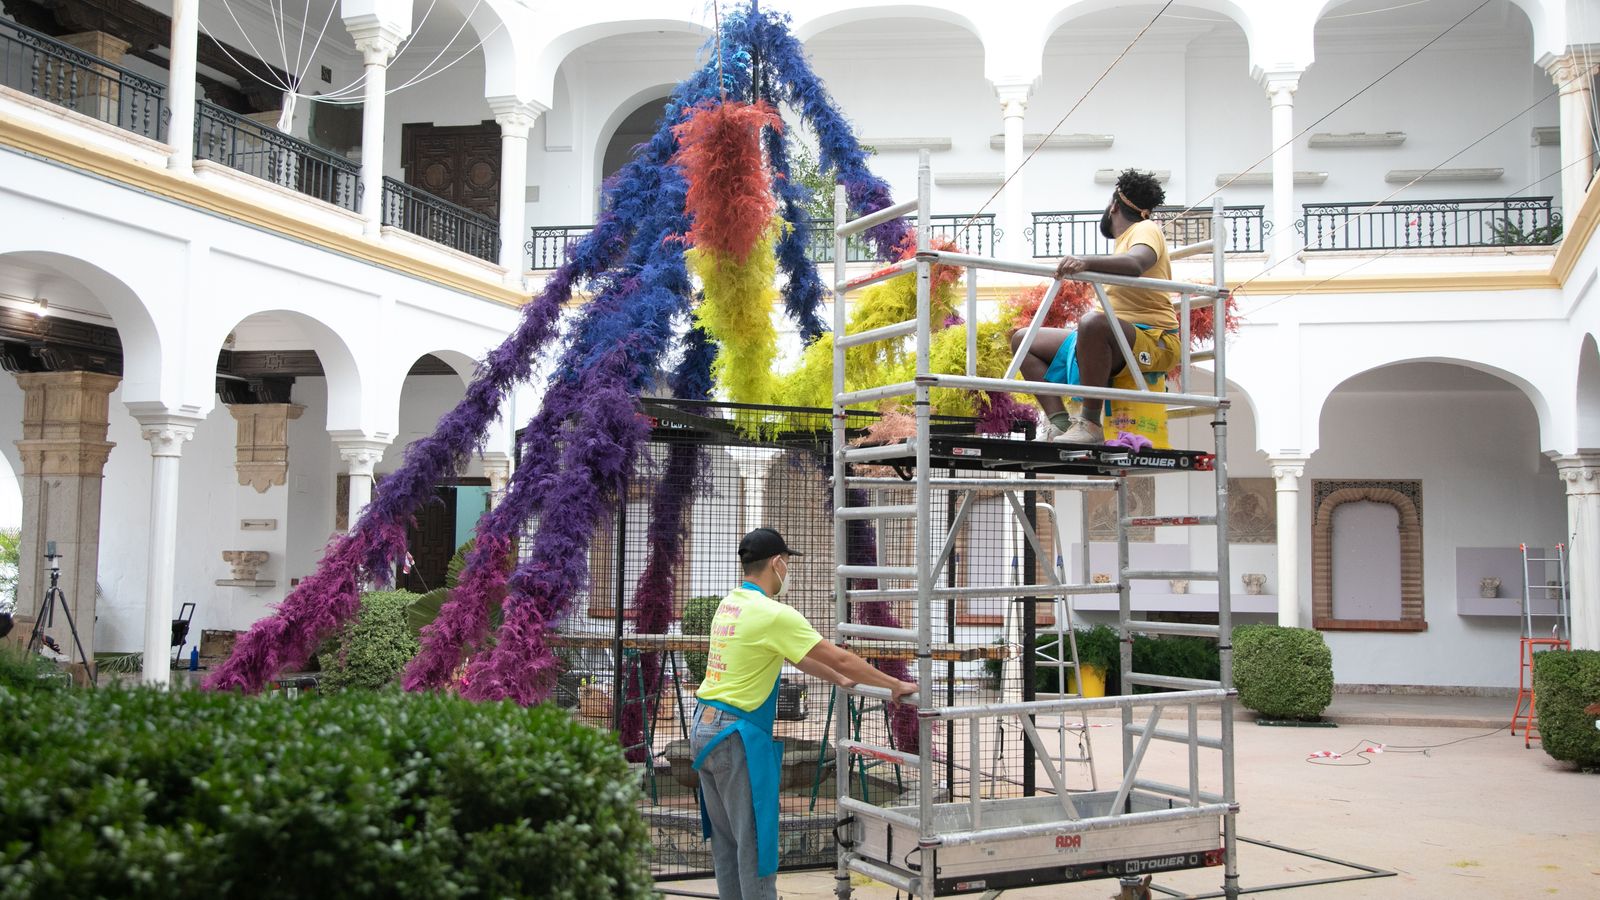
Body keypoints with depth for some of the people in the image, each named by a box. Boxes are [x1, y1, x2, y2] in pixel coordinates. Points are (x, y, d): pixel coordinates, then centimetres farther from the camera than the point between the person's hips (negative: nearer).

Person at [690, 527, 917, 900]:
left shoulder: (729, 604, 10)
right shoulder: (774, 614, -17)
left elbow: (792, 655, 21)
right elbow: (839, 657, -13)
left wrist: (838, 679, 28)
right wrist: (896, 685, -3)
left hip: (703, 726, 9)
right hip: (737, 735, -9)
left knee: (725, 840, 16)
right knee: (755, 840, 0)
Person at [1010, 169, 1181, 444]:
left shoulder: (1145, 230, -4)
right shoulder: (1126, 239, 24)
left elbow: (1135, 264, -27)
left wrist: (1086, 262, -42)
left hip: (1154, 339, -10)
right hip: (1120, 344, 10)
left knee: (1092, 322, -42)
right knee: (1022, 339, 7)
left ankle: (1091, 424, -32)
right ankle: (1061, 423, -11)